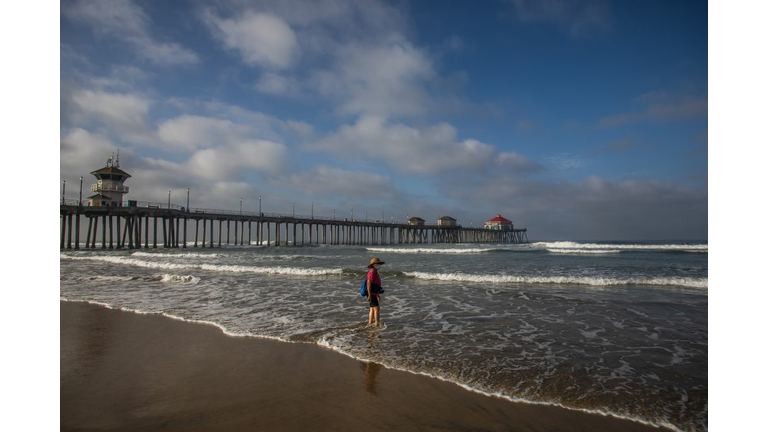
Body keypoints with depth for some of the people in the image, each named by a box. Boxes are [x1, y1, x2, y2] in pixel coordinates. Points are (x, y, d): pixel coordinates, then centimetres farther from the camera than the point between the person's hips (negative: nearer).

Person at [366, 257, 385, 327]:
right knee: (376, 308, -11)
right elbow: (369, 284, -22)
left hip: (374, 294, 10)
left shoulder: (375, 272, 16)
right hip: (371, 294, -10)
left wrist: (378, 295, 23)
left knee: (372, 309, 13)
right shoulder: (372, 272, -16)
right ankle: (377, 323, -11)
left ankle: (370, 323, 18)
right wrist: (369, 295, -25)